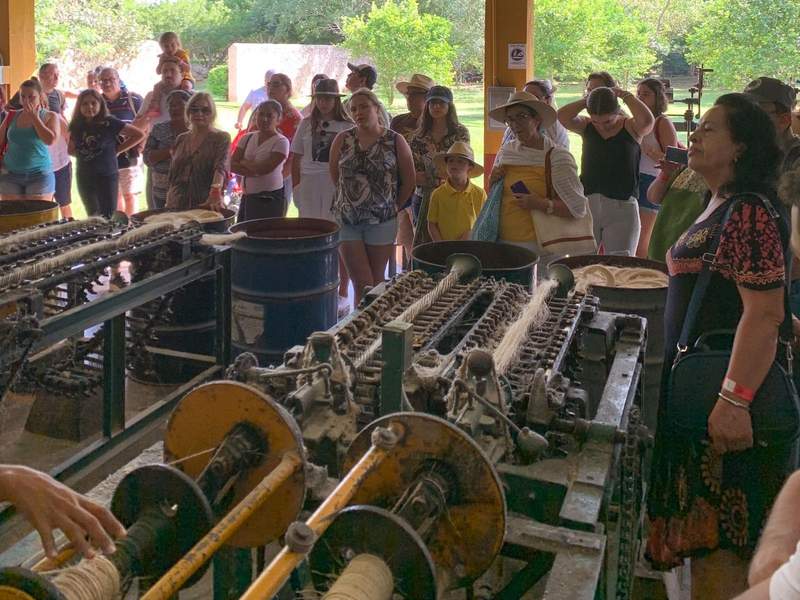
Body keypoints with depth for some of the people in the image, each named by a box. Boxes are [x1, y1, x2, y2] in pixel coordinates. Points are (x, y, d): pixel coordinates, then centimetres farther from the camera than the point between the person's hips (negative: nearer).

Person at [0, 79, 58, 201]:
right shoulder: (12, 117, 8)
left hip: (40, 174, -3)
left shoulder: (50, 117, 0)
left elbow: (50, 140, -17)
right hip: (10, 174, 3)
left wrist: (34, 117, -10)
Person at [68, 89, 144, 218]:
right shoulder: (76, 126, 3)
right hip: (84, 177, 4)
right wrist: (82, 154, 1)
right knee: (93, 216, 14)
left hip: (107, 176, -4)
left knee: (109, 217, -5)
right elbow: (71, 149, 19)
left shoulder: (109, 123, -10)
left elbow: (139, 134, -8)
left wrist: (117, 150, -6)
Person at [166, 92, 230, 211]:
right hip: (177, 205, 4)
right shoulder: (180, 139, 12)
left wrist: (215, 192, -36)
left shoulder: (221, 138, -3)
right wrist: (168, 203, 12)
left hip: (206, 205, -4)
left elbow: (221, 167, -20)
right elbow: (172, 175, 17)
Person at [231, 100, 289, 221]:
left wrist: (244, 162, -2)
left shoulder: (281, 142, -8)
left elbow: (265, 168, -17)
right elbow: (232, 165, 2)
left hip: (270, 199, -6)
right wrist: (252, 171, -15)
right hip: (247, 197, 6)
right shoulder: (248, 138, 9)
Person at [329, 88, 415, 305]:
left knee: (377, 281, 8)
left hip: (381, 220, -1)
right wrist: (350, 198, 11)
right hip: (346, 219, 1)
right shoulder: (342, 140, 1)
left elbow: (408, 181, 3)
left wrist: (393, 207, 5)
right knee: (361, 283, -3)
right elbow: (334, 176, 12)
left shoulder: (395, 141, -3)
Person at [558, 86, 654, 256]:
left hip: (621, 206, -3)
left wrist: (625, 95, -9)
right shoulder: (586, 127, 8)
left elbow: (647, 120, -20)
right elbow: (562, 116, -7)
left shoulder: (631, 127, 1)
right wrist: (587, 100, -7)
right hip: (587, 204, 3)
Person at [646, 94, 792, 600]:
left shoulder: (749, 212, -19)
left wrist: (735, 400, -29)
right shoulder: (720, 206, 13)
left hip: (727, 386, -10)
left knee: (718, 539, -1)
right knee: (705, 528, 20)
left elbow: (765, 313, -25)